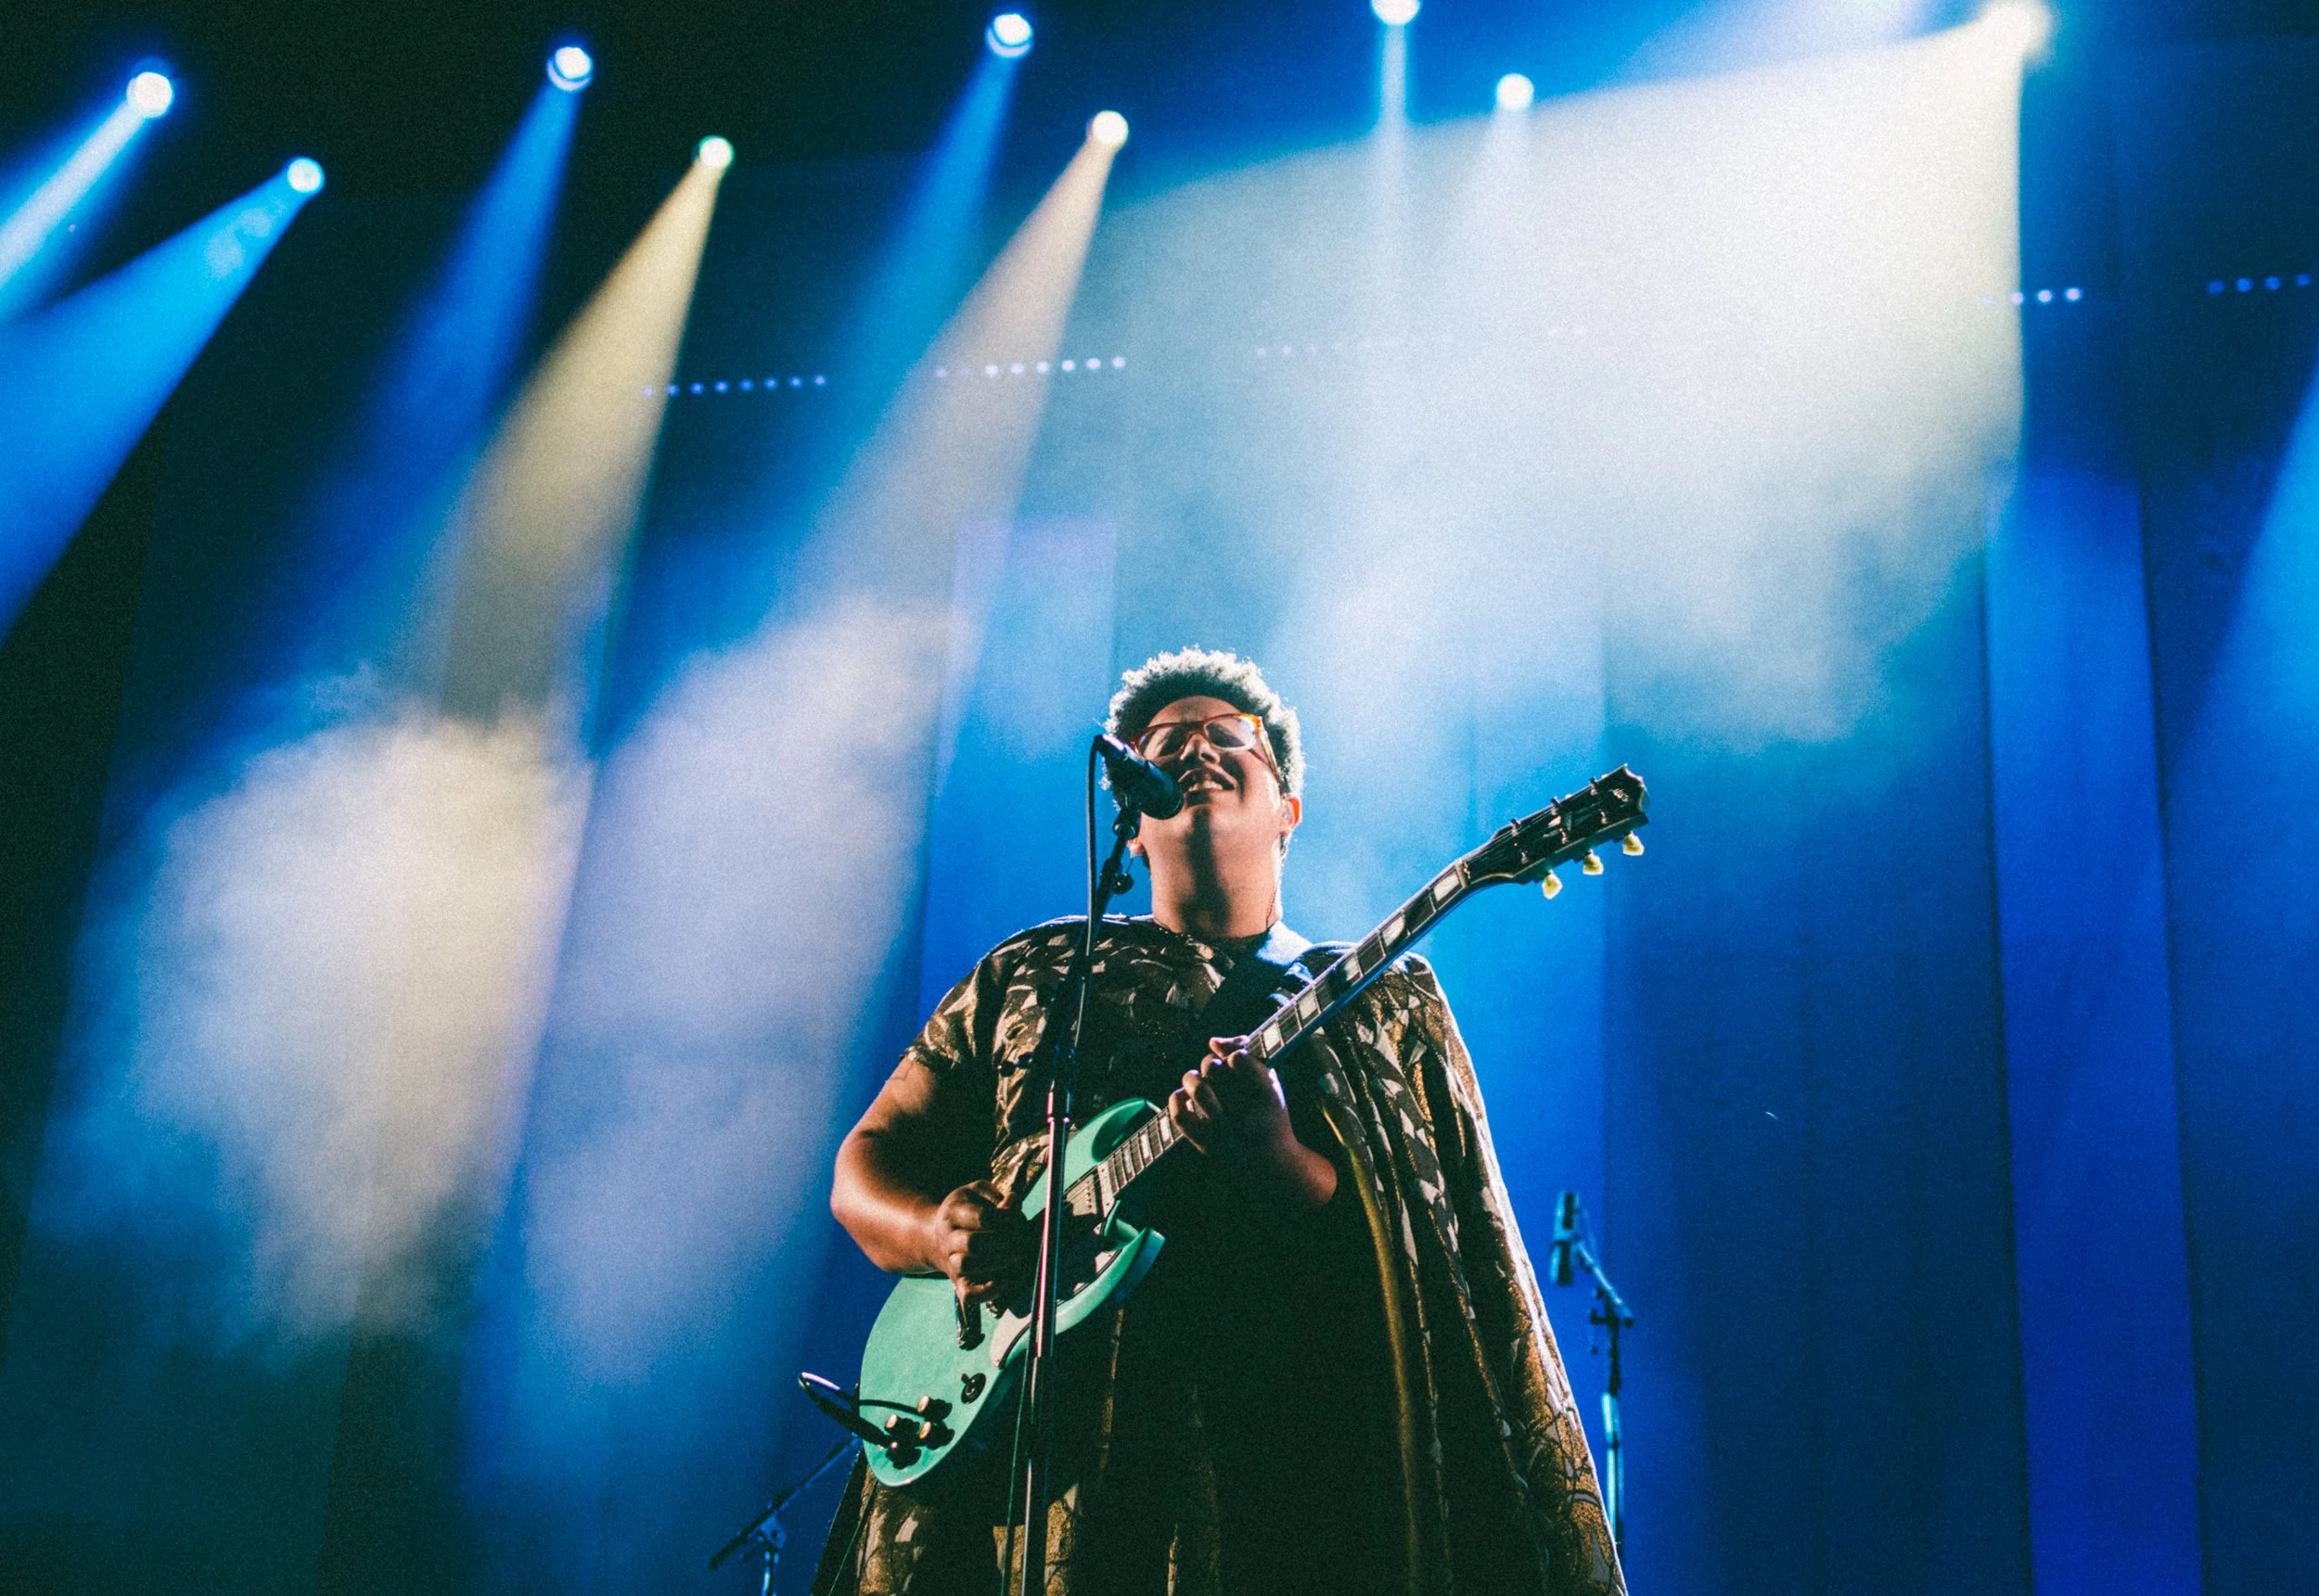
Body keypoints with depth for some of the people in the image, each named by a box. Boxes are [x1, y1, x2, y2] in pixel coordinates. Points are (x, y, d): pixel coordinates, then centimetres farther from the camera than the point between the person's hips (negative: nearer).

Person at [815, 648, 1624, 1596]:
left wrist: (1283, 1169, -16)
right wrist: (941, 1231, -6)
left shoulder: (1384, 1005, 13)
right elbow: (867, 1161, 16)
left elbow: (1433, 1257, 3)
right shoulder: (1029, 977, 16)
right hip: (1025, 1437, 1)